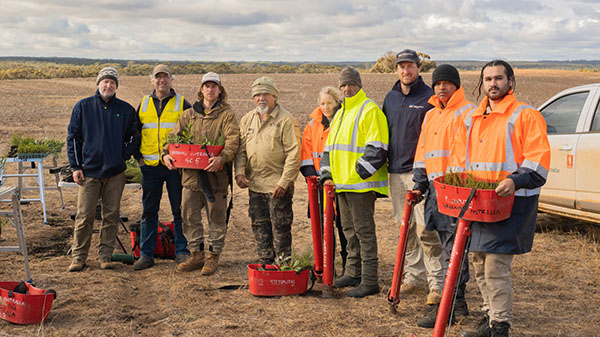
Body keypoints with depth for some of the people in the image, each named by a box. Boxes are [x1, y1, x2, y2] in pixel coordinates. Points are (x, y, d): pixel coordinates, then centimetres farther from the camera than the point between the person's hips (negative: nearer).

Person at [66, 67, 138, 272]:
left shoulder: (125, 110, 7)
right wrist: (75, 166, -1)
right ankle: (78, 257, 7)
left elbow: (134, 137, 14)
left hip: (115, 172, 1)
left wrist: (124, 156, 0)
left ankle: (105, 256, 14)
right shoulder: (83, 107, 5)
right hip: (89, 170, -1)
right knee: (84, 216, -3)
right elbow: (73, 137, 6)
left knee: (111, 216, 5)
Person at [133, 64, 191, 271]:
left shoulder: (182, 104, 3)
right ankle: (146, 254, 11)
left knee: (179, 210, 2)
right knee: (149, 211, 5)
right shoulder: (144, 104, 12)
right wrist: (138, 157, 8)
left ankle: (182, 252, 10)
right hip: (150, 166, 3)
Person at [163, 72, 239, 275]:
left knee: (216, 218, 4)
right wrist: (166, 153, -7)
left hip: (215, 174, -4)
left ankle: (213, 257, 15)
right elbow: (175, 136, 13)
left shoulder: (226, 115, 1)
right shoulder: (189, 115, 15)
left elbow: (232, 140, -12)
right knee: (190, 216, 8)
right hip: (191, 174, 4)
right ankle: (197, 255, 20)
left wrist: (222, 158, -30)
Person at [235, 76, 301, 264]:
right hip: (254, 184, 6)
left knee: (280, 228, 0)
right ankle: (265, 264, 24)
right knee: (259, 227, 13)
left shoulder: (286, 120, -8)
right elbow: (241, 149, 14)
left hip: (278, 185, -6)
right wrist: (239, 171, -3)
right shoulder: (247, 119, 11)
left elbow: (294, 155, -12)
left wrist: (284, 183, -17)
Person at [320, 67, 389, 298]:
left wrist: (359, 173, -19)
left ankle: (369, 281, -3)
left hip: (361, 183, -9)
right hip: (342, 183, 9)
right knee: (349, 229, 15)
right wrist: (327, 175, 12)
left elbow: (376, 148, -16)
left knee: (364, 230, -7)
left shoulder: (370, 111, -8)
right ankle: (353, 273, 25)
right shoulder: (340, 114, 20)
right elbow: (329, 148, 24)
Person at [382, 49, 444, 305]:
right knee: (405, 228, 11)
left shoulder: (429, 97, -4)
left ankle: (437, 283, -6)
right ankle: (413, 276, 22)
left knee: (426, 228, -11)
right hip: (396, 171, 6)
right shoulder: (390, 98, 14)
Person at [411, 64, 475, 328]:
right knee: (448, 245, 13)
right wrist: (419, 185, 15)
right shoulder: (430, 115, 20)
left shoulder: (468, 113, -5)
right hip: (435, 188, 8)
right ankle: (457, 301, 21)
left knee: (454, 249, -7)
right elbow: (422, 152, 22)